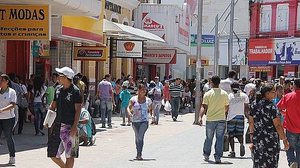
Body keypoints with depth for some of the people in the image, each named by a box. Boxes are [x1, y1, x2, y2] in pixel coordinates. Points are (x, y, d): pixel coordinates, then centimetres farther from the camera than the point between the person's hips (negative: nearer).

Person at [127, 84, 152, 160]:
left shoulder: (148, 100, 4)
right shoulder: (133, 99, -1)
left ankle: (139, 154, -19)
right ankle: (138, 153, 31)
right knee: (137, 137, 14)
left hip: (144, 121, -1)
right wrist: (130, 113, -30)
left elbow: (150, 109, 20)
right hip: (135, 121, 1)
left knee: (140, 137, -18)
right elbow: (129, 107, -11)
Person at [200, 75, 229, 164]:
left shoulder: (208, 94, -6)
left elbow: (205, 108, -9)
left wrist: (201, 117, -4)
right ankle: (218, 157, 0)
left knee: (209, 138, 14)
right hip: (221, 119, 0)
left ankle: (206, 155, 25)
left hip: (210, 119, 0)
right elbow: (227, 108, 7)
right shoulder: (224, 94, -1)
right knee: (220, 138, 4)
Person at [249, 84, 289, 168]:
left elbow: (251, 122, 12)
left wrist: (252, 134, 23)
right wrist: (284, 139, -9)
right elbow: (277, 125, -16)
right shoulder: (271, 106, -15)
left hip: (257, 139, 6)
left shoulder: (254, 105, 5)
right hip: (271, 140, -6)